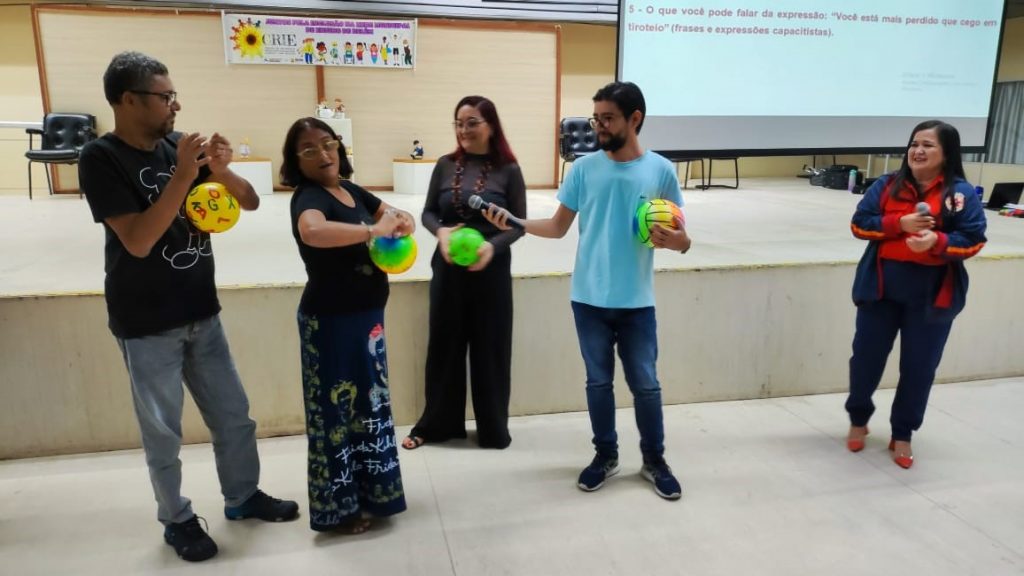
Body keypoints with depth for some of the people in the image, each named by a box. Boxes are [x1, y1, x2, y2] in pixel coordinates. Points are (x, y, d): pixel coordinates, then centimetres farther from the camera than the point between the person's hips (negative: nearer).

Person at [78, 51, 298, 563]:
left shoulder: (179, 145, 0)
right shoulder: (101, 158, -13)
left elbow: (250, 202, 3)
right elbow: (138, 241, -23)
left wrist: (221, 170, -17)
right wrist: (183, 176, -26)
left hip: (202, 312, 5)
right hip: (147, 325, -5)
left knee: (233, 415, 15)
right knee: (163, 431, 9)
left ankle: (242, 496, 35)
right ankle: (177, 520, 29)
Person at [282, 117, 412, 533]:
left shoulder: (352, 191, 6)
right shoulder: (308, 198, -19)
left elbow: (397, 214, 15)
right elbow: (312, 231, -42)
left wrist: (403, 222, -9)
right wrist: (373, 230, -37)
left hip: (366, 314, 9)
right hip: (332, 321, -9)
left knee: (366, 402, 19)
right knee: (338, 408, 3)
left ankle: (364, 491, 38)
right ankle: (339, 506, 21)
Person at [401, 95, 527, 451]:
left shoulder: (508, 170, -5)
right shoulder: (446, 165, 2)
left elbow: (519, 224, -3)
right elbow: (428, 212, 7)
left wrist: (493, 246, -20)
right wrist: (440, 231, -14)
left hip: (491, 271, -2)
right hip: (447, 269, 2)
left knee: (490, 348, 8)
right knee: (444, 344, 11)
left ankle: (493, 428, 25)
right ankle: (436, 424, 27)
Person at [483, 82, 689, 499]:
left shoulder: (660, 170, -4)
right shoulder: (584, 168, 0)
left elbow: (679, 233, 1)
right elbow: (558, 227, 2)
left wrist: (677, 240, -22)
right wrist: (514, 222, -13)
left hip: (636, 301, -1)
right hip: (589, 298, 2)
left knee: (645, 383, 7)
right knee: (598, 381, 12)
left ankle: (654, 460, 26)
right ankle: (605, 455, 30)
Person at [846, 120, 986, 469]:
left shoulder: (961, 192, -4)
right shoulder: (887, 185, 1)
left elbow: (973, 240, -7)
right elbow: (860, 224, -3)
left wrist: (936, 241, -26)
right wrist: (899, 223, -19)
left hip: (932, 296, -1)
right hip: (881, 289, 2)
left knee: (918, 368, 8)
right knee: (866, 357, 10)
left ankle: (902, 435, 25)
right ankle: (858, 420, 33)